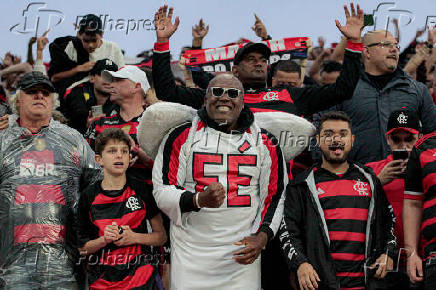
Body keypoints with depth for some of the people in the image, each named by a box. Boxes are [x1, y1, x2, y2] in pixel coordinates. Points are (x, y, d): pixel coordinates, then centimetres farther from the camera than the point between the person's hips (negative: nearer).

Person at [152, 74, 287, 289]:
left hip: (243, 255, 1)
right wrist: (199, 200, -19)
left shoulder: (264, 142, 7)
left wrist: (262, 236, -5)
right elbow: (162, 192, -2)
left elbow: (274, 196, 10)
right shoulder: (182, 137, 1)